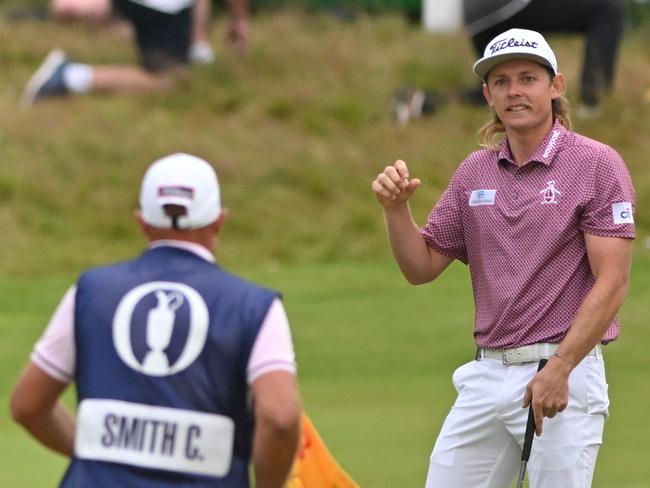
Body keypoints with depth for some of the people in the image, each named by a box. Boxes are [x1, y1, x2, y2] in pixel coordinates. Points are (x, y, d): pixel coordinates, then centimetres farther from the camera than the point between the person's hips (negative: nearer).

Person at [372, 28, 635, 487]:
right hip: (487, 375, 6)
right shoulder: (474, 172, 12)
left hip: (565, 371, -6)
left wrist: (559, 370, -20)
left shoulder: (597, 164, -5)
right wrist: (395, 208, -4)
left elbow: (612, 283, -11)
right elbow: (421, 267, 16)